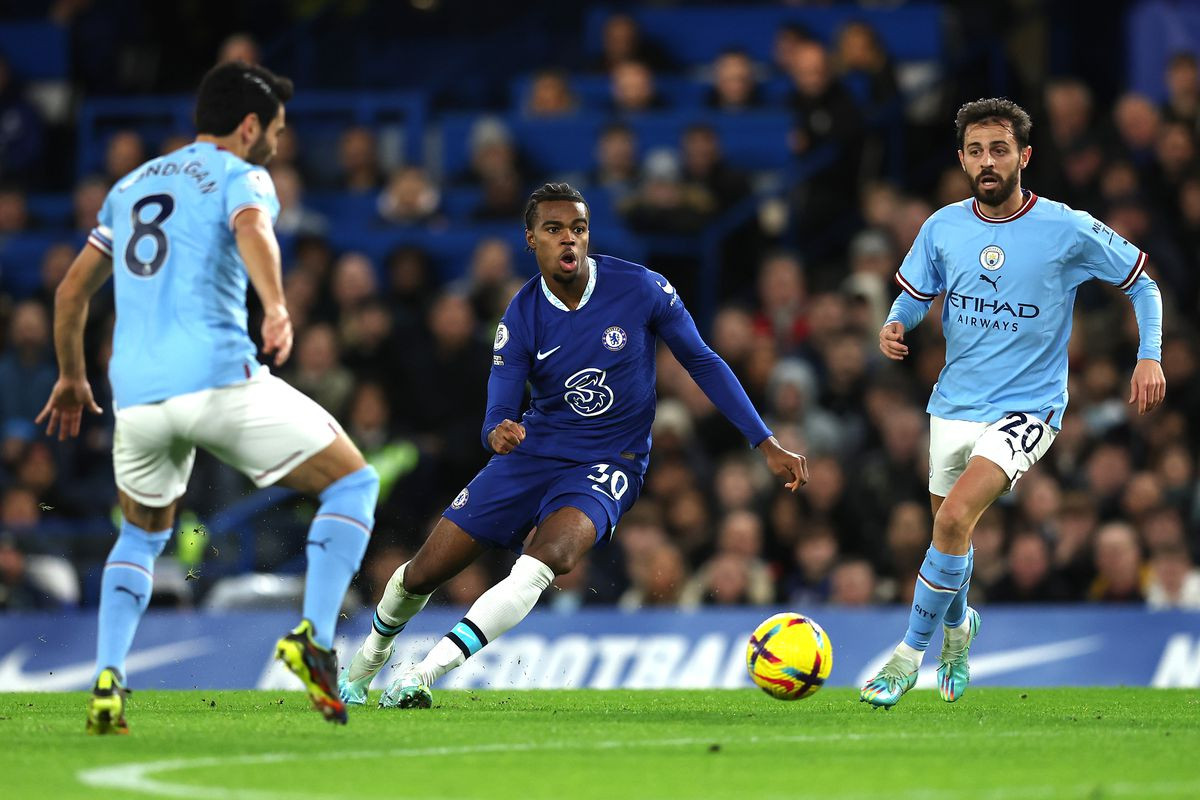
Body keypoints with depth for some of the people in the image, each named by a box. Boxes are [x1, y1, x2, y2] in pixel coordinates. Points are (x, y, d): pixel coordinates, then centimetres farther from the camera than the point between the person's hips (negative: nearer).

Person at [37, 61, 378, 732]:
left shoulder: (131, 185, 23)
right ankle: (314, 638, -9)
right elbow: (253, 232, -21)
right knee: (354, 483, 9)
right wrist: (277, 309, -38)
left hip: (136, 394, 6)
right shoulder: (241, 177, 4)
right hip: (220, 381, -6)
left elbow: (72, 291, 28)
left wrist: (72, 378, 41)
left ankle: (107, 682, 7)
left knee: (142, 538, 28)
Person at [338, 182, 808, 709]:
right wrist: (497, 433, -37)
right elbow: (497, 414, -10)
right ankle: (366, 663, 35)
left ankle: (427, 672, -38)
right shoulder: (521, 318, -9)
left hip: (608, 465, -3)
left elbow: (703, 363, -2)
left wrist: (767, 445, -5)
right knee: (423, 573, 3)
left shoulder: (640, 289, -12)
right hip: (533, 451, 3)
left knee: (550, 556, -34)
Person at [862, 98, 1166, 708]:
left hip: (1028, 407, -5)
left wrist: (1149, 356, -10)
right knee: (949, 528, 15)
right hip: (954, 403, 5)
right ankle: (958, 623, 48)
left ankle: (912, 651, -11)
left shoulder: (1067, 230, -11)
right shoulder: (943, 228, -1)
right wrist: (894, 327, -10)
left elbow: (1142, 284, 2)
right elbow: (913, 297, 13)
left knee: (954, 517, -23)